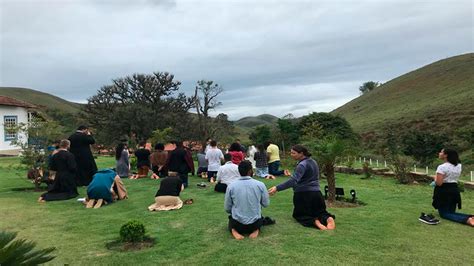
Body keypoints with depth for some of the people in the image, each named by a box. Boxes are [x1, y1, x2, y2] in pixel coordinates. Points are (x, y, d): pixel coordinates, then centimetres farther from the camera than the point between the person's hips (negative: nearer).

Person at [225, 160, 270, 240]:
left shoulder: (231, 186, -9)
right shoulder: (260, 185, -10)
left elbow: (227, 208, -1)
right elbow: (266, 204, 2)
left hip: (237, 224, 0)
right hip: (254, 224, 1)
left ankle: (234, 231, 3)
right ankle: (256, 229, 4)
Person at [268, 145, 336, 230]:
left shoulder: (302, 164, -17)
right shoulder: (313, 162, 11)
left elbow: (294, 180, -31)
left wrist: (277, 188, -37)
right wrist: (291, 175, 20)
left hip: (303, 195, -7)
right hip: (316, 193, 7)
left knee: (298, 215, 12)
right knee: (320, 212, 22)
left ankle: (314, 221, -16)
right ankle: (328, 218, -12)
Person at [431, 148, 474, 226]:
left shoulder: (442, 167, -17)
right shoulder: (459, 166, 7)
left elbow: (439, 183, -22)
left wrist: (435, 178, -2)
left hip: (444, 191, -7)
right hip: (454, 190, 7)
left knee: (444, 213, 1)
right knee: (452, 212, 17)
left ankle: (467, 220, -22)